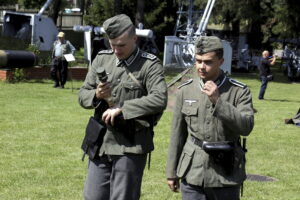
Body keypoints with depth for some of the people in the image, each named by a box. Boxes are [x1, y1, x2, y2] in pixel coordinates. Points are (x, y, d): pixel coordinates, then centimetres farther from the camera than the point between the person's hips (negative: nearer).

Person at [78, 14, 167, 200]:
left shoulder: (150, 65, -6)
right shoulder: (102, 59, 9)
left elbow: (160, 99, -21)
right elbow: (83, 94, 13)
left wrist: (122, 108, -22)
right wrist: (96, 95, -11)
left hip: (131, 145, -5)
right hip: (101, 143, 5)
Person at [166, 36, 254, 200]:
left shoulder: (239, 92, -5)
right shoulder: (185, 90, 2)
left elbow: (246, 127, -16)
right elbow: (177, 133, 8)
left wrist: (218, 101, -24)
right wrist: (171, 172, 11)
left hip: (226, 174, -1)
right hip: (193, 173, 1)